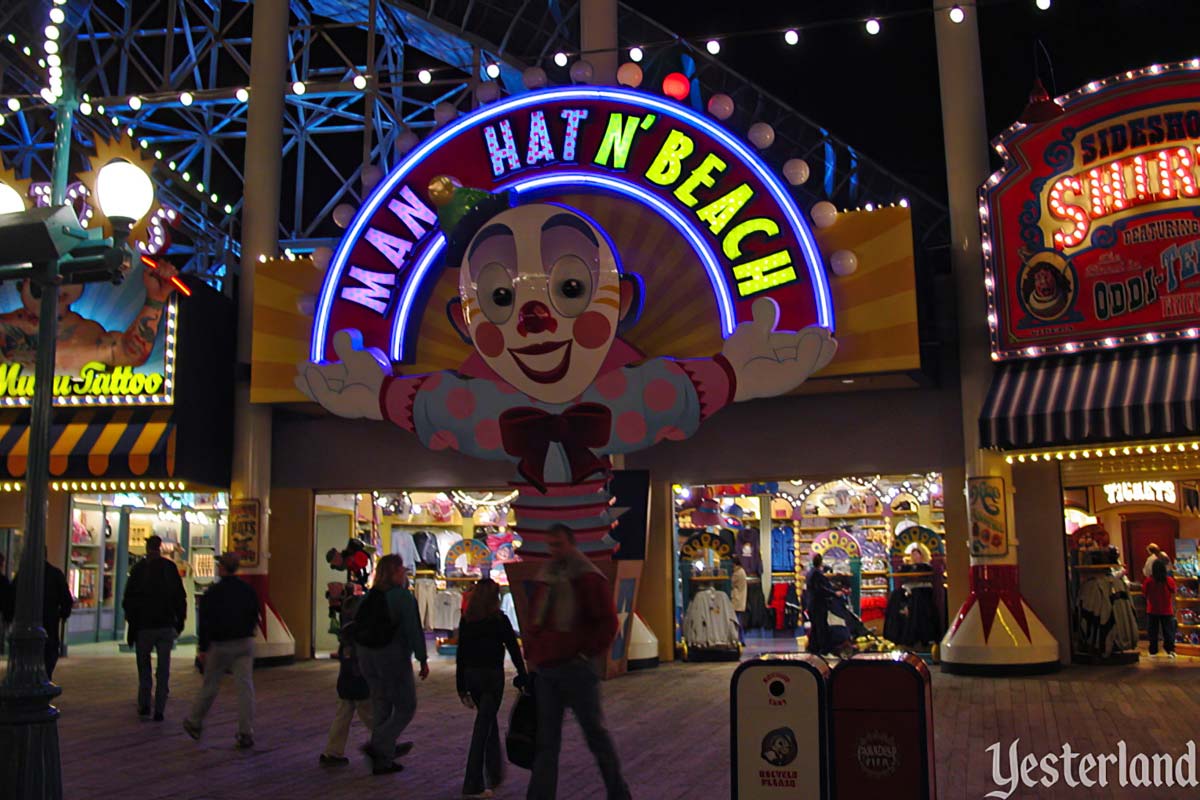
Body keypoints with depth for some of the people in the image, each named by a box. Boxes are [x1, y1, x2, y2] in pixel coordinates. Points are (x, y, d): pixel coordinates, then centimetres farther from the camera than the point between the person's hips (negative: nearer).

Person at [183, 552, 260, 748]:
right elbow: (255, 617, 11)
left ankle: (194, 723, 30)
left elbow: (205, 623, -9)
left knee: (210, 686, 12)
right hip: (245, 644, 2)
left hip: (220, 645, -2)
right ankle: (246, 733, -4)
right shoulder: (248, 590, 5)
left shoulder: (213, 592, -8)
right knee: (245, 686, -1)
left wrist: (202, 649, -5)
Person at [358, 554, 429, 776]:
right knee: (406, 708, 5)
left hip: (367, 656, 7)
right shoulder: (402, 595, -12)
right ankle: (378, 746, -6)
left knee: (381, 707, 17)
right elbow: (413, 630, -15)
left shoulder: (369, 596, 8)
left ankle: (382, 759, 24)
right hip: (393, 656, -7)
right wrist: (423, 660, -10)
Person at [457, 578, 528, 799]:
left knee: (488, 720, 22)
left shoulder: (466, 621, 3)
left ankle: (495, 774, 33)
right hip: (493, 676, -5)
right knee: (483, 726, -3)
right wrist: (523, 678, 4)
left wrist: (461, 687, 11)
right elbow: (514, 650, -5)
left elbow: (461, 654, 6)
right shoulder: (500, 621, -8)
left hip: (471, 675, 5)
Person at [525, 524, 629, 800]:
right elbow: (533, 622, 24)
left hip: (576, 669, -6)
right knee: (546, 741, 6)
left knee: (595, 733, 4)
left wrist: (588, 653, -11)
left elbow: (608, 622, -8)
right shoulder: (544, 580, 15)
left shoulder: (589, 578, -5)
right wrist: (531, 654, 13)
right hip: (545, 671, 6)